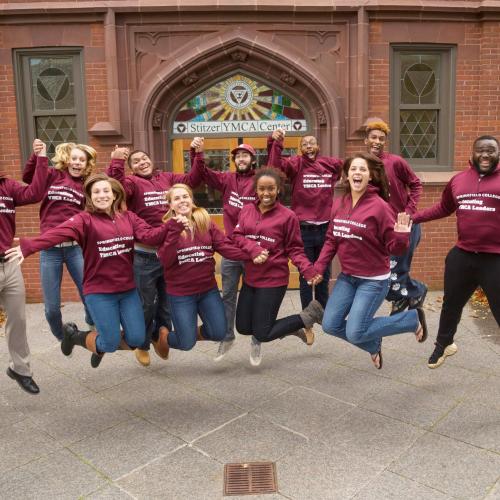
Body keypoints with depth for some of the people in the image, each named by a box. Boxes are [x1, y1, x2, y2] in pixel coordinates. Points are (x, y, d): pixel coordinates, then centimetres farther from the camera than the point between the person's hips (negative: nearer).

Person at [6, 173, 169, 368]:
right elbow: (58, 233, -26)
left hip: (128, 289, 5)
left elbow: (149, 235, -9)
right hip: (99, 291, -4)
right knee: (111, 344, 1)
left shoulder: (128, 217, 3)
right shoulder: (85, 219, -10)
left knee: (136, 340, 6)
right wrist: (28, 246, -41)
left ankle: (103, 343, 38)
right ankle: (73, 334, 31)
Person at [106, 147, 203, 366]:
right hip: (144, 255, -4)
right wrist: (116, 163, -36)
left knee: (167, 302, 18)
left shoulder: (167, 178, 11)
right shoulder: (131, 181, -3)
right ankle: (142, 345, 30)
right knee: (146, 304, 9)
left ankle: (160, 337, 41)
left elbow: (192, 179, 3)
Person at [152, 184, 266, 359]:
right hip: (180, 294, -3)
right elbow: (165, 261, -20)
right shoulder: (167, 227, -8)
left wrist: (252, 253, -21)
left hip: (208, 289, 3)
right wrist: (175, 230, -27)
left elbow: (225, 246, -7)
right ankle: (163, 336, 36)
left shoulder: (206, 223, 0)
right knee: (187, 343, 2)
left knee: (219, 334, 6)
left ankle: (197, 331, 39)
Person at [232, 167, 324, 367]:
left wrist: (309, 271, -21)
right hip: (250, 278, 6)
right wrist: (253, 249, -20)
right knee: (243, 327, 10)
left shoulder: (288, 216, -9)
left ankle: (308, 315, 14)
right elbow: (237, 236, 0)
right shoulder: (246, 210, 4)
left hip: (274, 279, -5)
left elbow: (294, 249, -6)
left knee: (262, 334, -3)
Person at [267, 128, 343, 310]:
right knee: (306, 275, 7)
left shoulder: (331, 164, 5)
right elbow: (276, 165, -23)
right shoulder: (296, 164, -4)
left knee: (324, 274, 16)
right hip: (304, 230, -3)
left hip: (325, 228, 3)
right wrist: (275, 143, -33)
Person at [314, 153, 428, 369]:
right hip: (347, 277, 6)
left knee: (354, 333, -8)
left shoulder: (379, 206, -18)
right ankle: (374, 344, 33)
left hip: (373, 280, -6)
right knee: (330, 325, 5)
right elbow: (331, 240, 10)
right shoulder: (338, 204, 0)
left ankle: (413, 318, 13)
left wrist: (402, 237, -35)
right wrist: (318, 267, 1)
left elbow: (394, 248, -14)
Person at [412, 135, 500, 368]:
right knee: (451, 304, 21)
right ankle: (443, 345, 47)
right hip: (462, 256, 4)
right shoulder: (458, 180, 5)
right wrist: (413, 217, 13)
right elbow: (443, 208, 18)